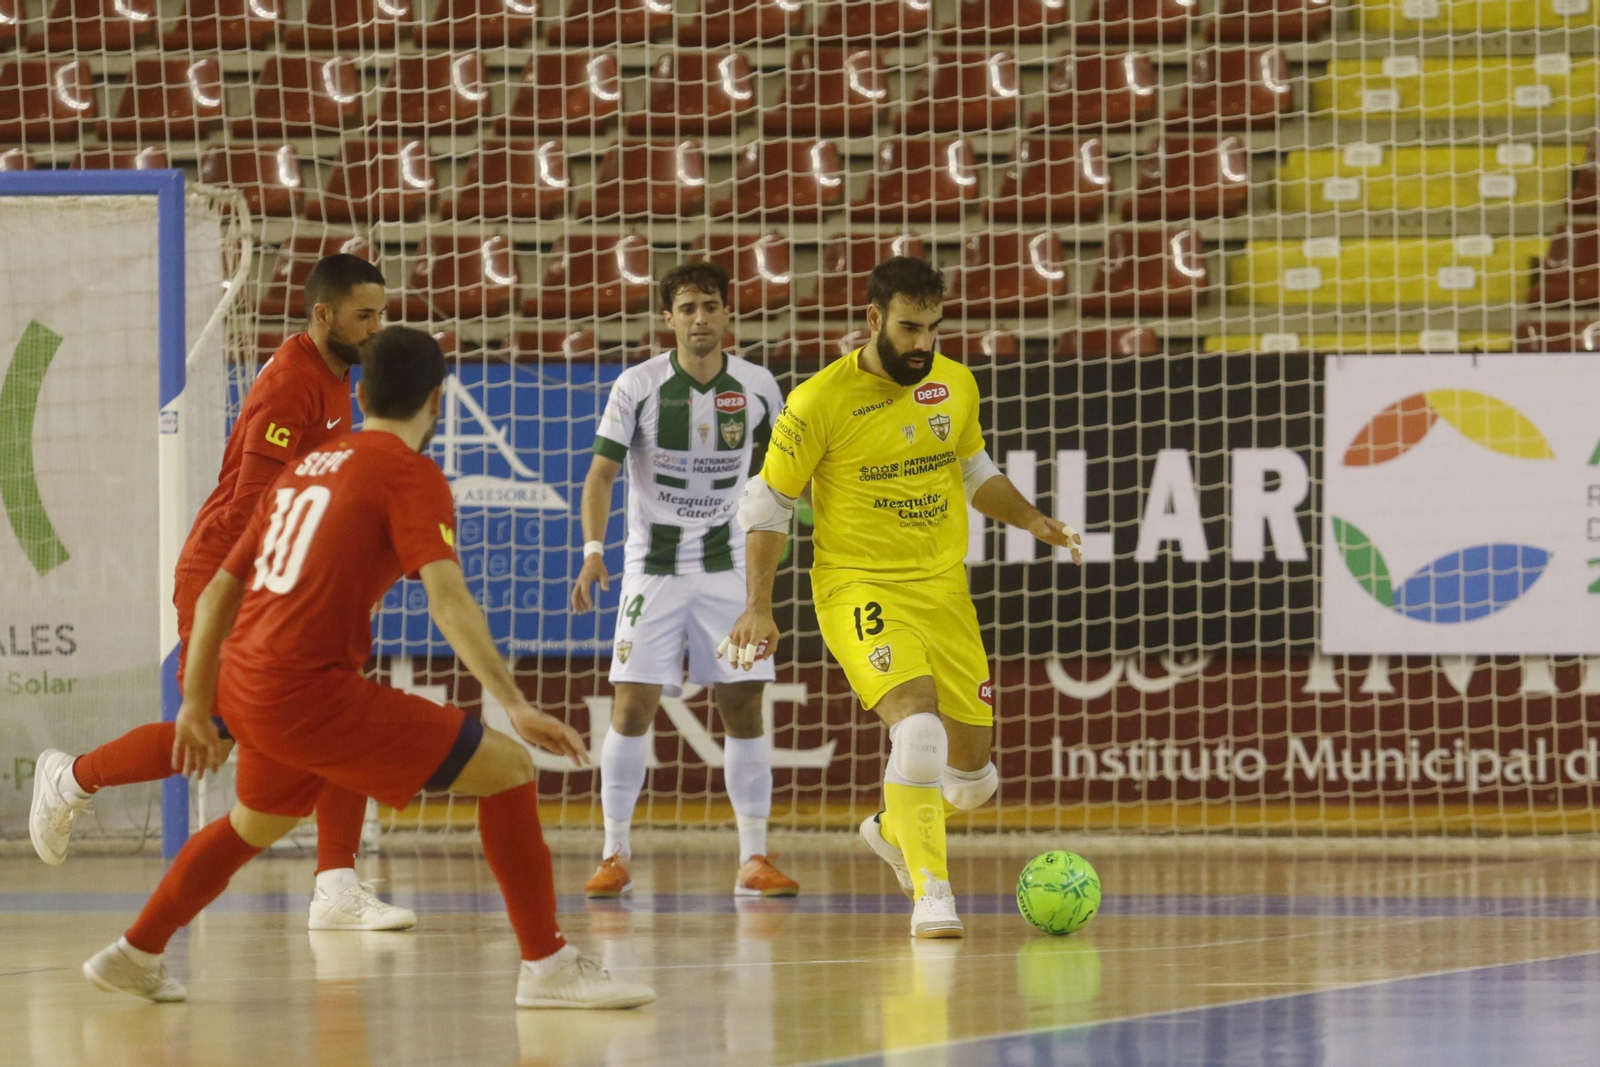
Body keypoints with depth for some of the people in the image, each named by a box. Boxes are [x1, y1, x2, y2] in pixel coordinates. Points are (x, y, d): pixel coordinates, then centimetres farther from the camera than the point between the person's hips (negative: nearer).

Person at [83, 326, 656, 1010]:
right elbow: (448, 599, -20)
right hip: (310, 689, -8)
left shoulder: (305, 467, 19)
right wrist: (515, 705, -27)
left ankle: (134, 956, 48)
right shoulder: (411, 475, -4)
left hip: (245, 687, 8)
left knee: (256, 823, 36)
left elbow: (219, 592, 21)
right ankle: (547, 966, -10)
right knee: (507, 767, -6)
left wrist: (197, 705, 28)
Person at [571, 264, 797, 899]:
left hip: (728, 565, 2)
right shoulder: (638, 387, -8)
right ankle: (616, 856, 4)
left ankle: (754, 859, 3)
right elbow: (602, 472, -10)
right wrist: (593, 550, -23)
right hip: (652, 562, -2)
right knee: (632, 707, -7)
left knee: (743, 706, -3)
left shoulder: (757, 387, -1)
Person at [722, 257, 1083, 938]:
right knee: (918, 724, -29)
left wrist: (1032, 522, 5)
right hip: (860, 589, -5)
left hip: (943, 588, 6)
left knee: (972, 771, 9)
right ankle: (931, 893, -23)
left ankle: (894, 829, 41)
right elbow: (768, 502, -3)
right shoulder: (821, 400, -12)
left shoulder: (956, 385, 3)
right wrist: (758, 607, -9)